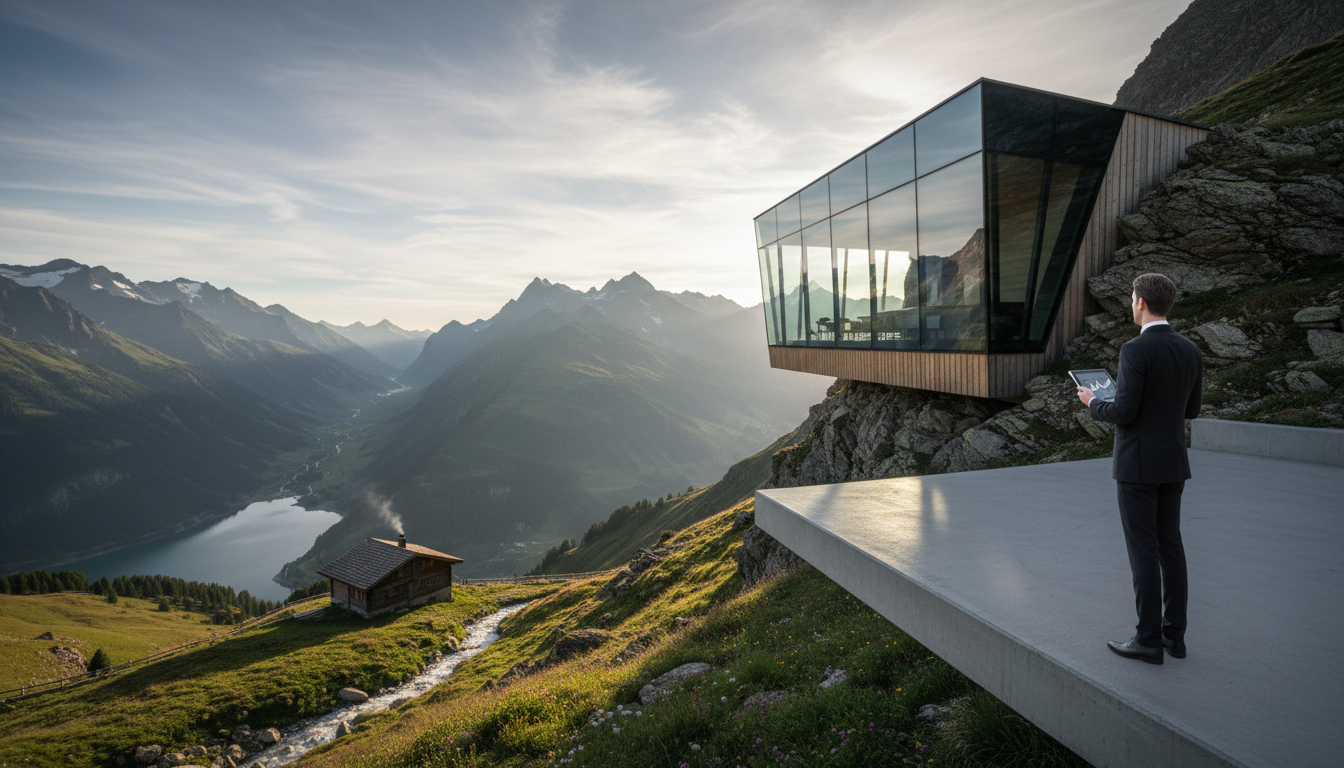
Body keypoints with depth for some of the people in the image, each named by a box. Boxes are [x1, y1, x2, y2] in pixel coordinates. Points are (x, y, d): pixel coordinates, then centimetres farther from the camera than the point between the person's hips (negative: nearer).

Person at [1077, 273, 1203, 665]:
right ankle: (1175, 633, 22)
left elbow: (1123, 413, -20)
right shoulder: (1190, 350, 7)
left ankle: (1149, 639, 7)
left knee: (1143, 551, -1)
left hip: (1138, 464, -8)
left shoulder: (1136, 350, -18)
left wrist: (1093, 403, -1)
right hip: (1173, 463, 8)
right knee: (1170, 545, 14)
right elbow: (1191, 409, 15)